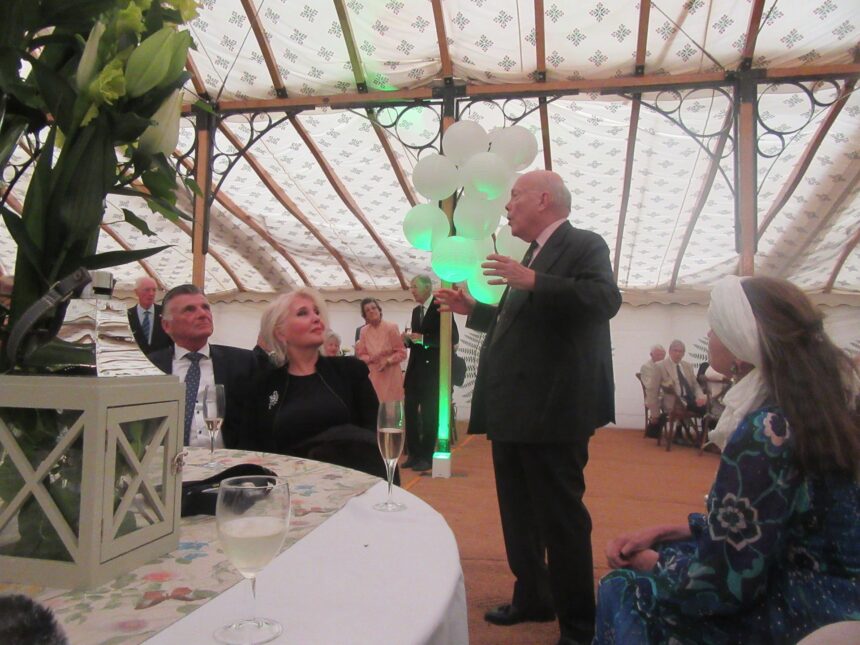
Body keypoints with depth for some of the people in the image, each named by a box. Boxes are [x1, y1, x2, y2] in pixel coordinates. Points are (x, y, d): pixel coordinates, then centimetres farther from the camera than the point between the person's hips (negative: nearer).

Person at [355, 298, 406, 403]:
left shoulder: (391, 327, -6)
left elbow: (401, 352, -3)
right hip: (373, 375, 3)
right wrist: (371, 359, -12)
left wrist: (388, 361, -17)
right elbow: (361, 355, 8)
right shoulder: (364, 331, 3)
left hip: (391, 375, -3)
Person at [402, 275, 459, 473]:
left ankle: (426, 457, 11)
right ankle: (413, 454, 18)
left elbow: (453, 338, -16)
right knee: (409, 412, 7)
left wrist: (423, 339, -20)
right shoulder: (416, 311, 15)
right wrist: (408, 340, -2)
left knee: (429, 414, 0)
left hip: (432, 370, -7)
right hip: (415, 369, 7)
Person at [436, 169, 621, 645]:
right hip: (514, 409, 10)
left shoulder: (584, 245, -7)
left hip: (550, 409, -10)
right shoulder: (533, 255, 19)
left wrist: (532, 281, -30)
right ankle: (532, 598, 36)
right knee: (518, 513, 19)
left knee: (560, 515, 0)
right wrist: (473, 308, 18)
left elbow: (605, 299, -25)